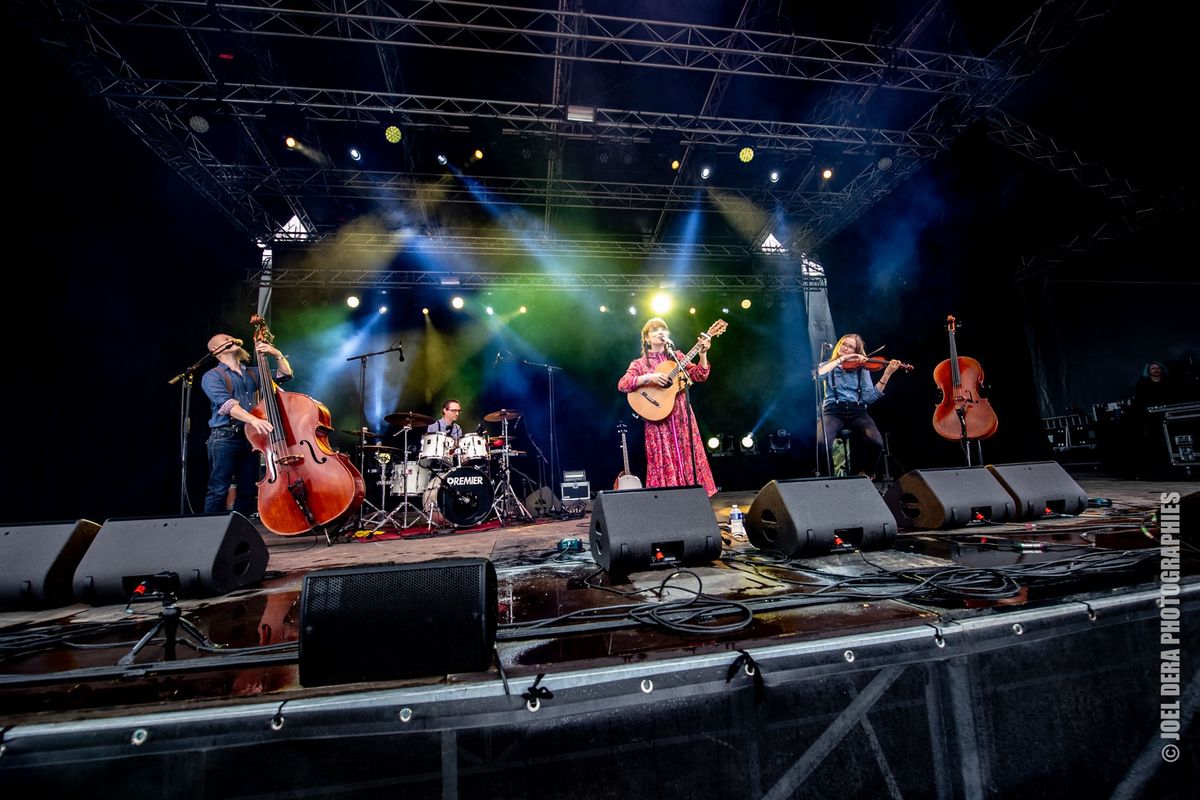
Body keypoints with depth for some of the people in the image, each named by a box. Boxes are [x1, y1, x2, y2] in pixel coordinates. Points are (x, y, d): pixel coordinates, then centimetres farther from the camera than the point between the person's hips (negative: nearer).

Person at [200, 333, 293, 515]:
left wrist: (277, 354, -1)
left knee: (249, 491, 8)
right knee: (218, 491, -6)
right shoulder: (212, 376, -1)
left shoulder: (252, 373, 18)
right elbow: (226, 404, -17)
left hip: (250, 437, 6)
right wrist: (253, 419, -33)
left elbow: (285, 374, 17)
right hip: (224, 438, -5)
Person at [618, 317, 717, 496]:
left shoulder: (676, 357, 13)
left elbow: (700, 376, 7)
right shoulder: (639, 363, 4)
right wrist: (649, 378, -22)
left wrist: (703, 354, -6)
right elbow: (622, 385, -11)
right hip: (658, 421, -3)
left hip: (682, 418, 3)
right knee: (664, 464, -2)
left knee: (689, 460, 2)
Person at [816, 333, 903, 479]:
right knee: (821, 443, -35)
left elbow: (869, 397, 4)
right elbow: (819, 374, -10)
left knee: (876, 442, -29)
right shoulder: (827, 366, 17)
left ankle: (865, 475, 1)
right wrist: (842, 359, -9)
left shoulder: (862, 369, 18)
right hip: (833, 410, -1)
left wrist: (886, 374, -5)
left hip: (857, 411, 2)